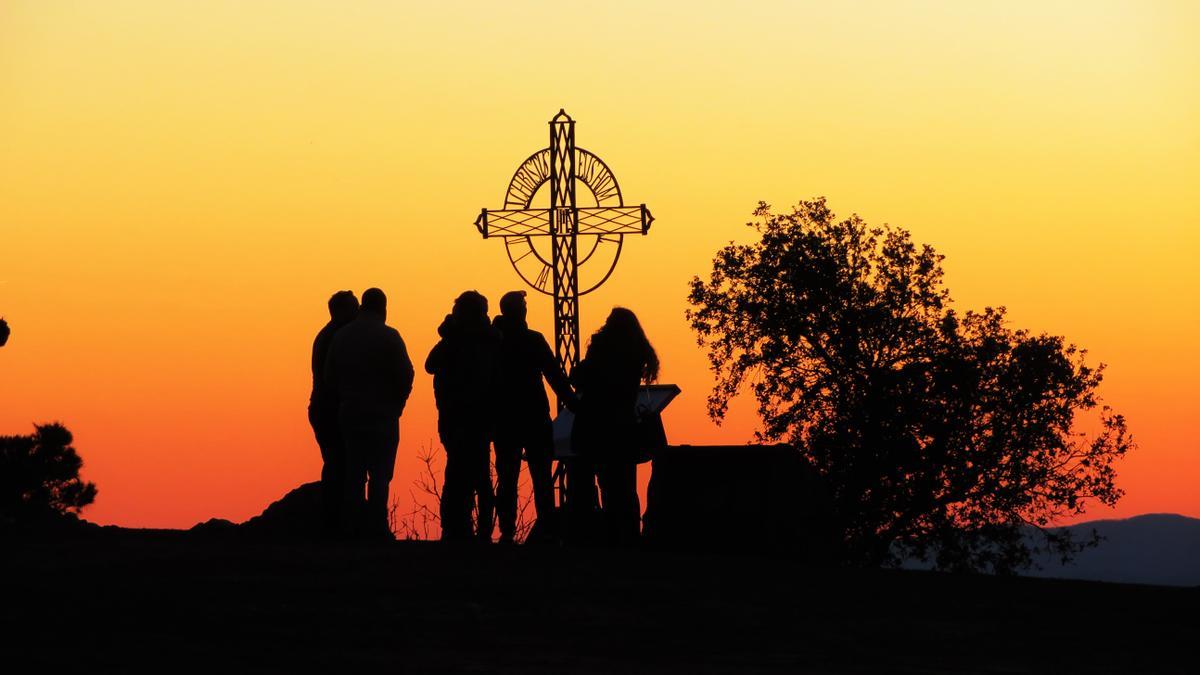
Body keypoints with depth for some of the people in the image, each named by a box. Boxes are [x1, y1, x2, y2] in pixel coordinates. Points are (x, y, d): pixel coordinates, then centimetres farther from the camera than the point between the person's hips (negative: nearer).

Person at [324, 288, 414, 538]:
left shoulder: (340, 336, 7)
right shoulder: (388, 337, -9)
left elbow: (329, 377, 9)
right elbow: (405, 375, -12)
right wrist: (397, 404, 3)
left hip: (349, 412, 5)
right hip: (382, 414, -5)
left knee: (353, 473, 12)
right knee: (380, 473, -4)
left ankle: (351, 526, 11)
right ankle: (376, 526, -10)